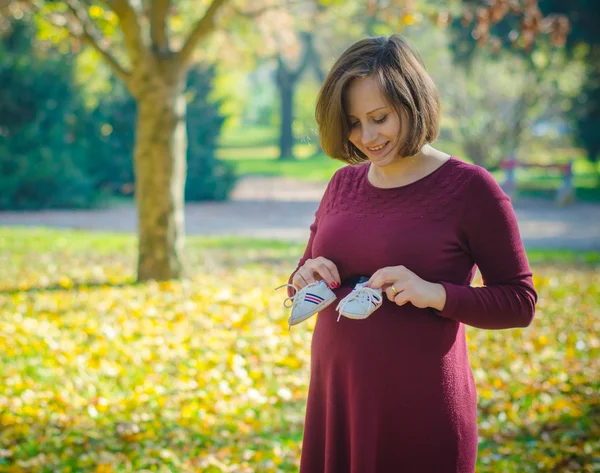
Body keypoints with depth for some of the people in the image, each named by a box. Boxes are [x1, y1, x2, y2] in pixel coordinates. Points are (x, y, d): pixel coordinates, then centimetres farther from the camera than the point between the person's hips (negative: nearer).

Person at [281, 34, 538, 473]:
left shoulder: (470, 187, -8)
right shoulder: (343, 183, 8)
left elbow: (520, 302, -6)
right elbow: (306, 271, 18)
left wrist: (437, 294, -20)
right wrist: (306, 280, -5)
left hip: (421, 414, -5)